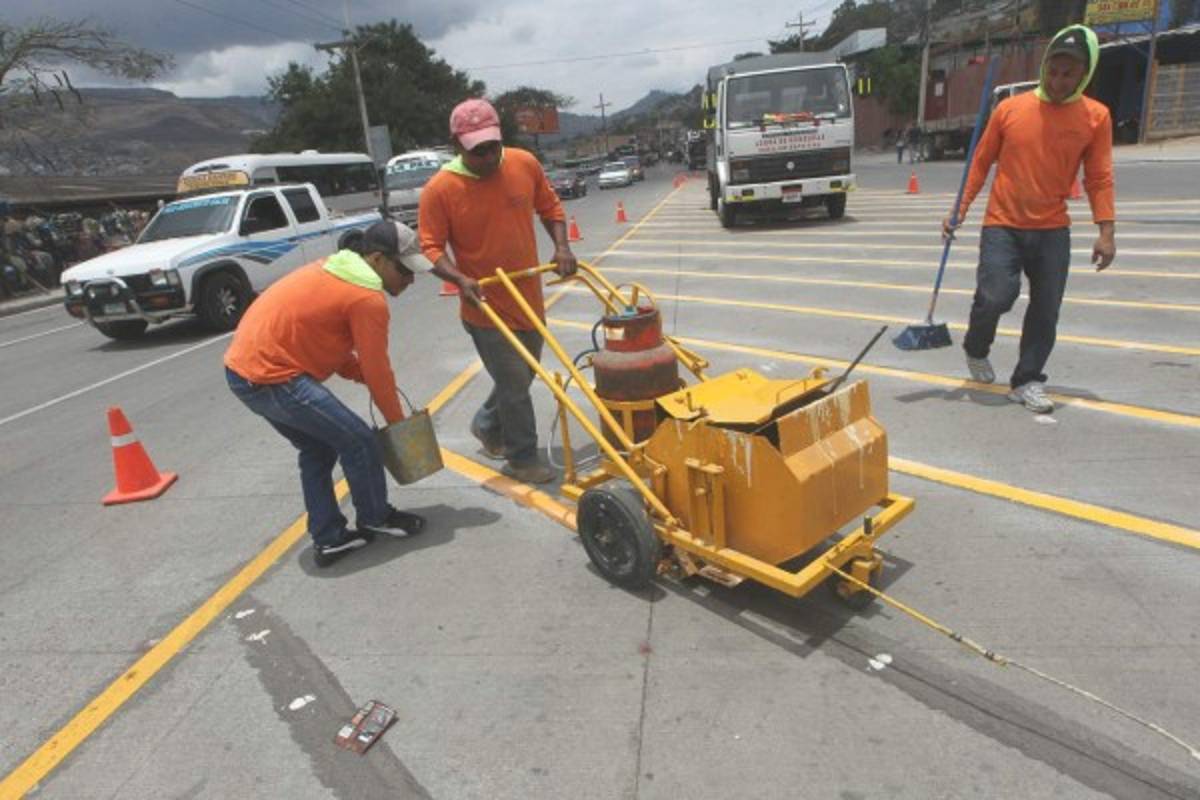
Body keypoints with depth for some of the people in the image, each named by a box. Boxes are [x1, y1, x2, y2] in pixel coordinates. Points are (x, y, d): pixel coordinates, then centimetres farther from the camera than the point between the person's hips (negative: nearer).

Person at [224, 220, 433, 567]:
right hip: (272, 379, -10)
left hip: (243, 367, 10)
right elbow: (377, 369, -10)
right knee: (359, 442, 1)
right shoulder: (368, 298, -16)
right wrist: (398, 421, 4)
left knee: (317, 448, 19)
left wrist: (359, 373, 5)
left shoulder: (334, 269, 13)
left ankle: (328, 539, 26)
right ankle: (376, 518, 21)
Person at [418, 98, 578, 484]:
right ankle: (522, 458, 20)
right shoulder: (439, 189, -15)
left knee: (522, 376, 20)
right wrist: (459, 279, -29)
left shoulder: (525, 164, -4)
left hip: (529, 298, 5)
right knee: (515, 385, 0)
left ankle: (487, 425, 45)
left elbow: (550, 206, 10)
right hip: (485, 307, -5)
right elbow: (431, 247, -11)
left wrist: (561, 246, -6)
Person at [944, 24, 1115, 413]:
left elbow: (1099, 178, 2)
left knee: (1046, 310, 1)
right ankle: (976, 350, 15)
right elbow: (981, 162, 4)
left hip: (1053, 231, 2)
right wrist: (959, 211, -2)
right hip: (1002, 225, -2)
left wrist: (1106, 231, -6)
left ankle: (1027, 381, 15)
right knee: (996, 295, -16)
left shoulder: (1096, 116, 1)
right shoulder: (1010, 109, -2)